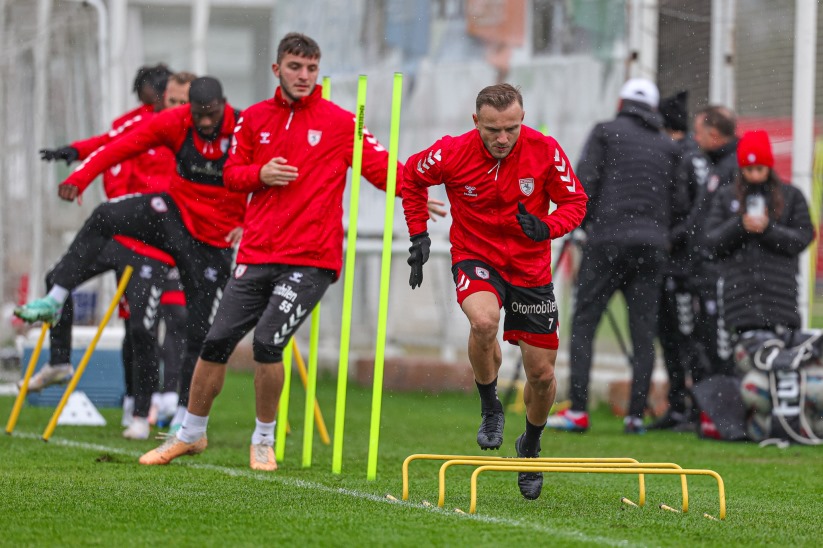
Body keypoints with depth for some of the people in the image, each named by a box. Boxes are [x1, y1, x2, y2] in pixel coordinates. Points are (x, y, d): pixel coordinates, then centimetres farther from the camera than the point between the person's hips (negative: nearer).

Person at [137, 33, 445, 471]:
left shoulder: (340, 123, -2)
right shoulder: (254, 118, 10)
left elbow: (383, 168, -6)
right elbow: (232, 173, 16)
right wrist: (260, 174, -6)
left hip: (311, 260, -4)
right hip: (257, 254, 4)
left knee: (267, 343, -17)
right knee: (216, 342, 4)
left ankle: (263, 440, 4)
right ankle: (190, 434, 24)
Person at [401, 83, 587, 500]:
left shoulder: (545, 151, -16)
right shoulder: (453, 153, -16)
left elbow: (575, 201, -4)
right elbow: (411, 176, 4)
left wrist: (546, 227, -24)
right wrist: (418, 234, -1)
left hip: (531, 266, 2)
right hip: (475, 258, -2)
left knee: (541, 373, 4)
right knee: (484, 321, -35)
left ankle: (531, 446, 34)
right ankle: (489, 407, -8)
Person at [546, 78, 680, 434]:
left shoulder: (605, 133, 4)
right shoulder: (668, 147, 14)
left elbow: (585, 183, -3)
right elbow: (677, 200, 10)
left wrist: (583, 220, 12)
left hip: (608, 240, -3)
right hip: (652, 245, 3)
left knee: (584, 323, 0)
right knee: (644, 332, 5)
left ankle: (577, 411, -7)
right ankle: (636, 415, 1)